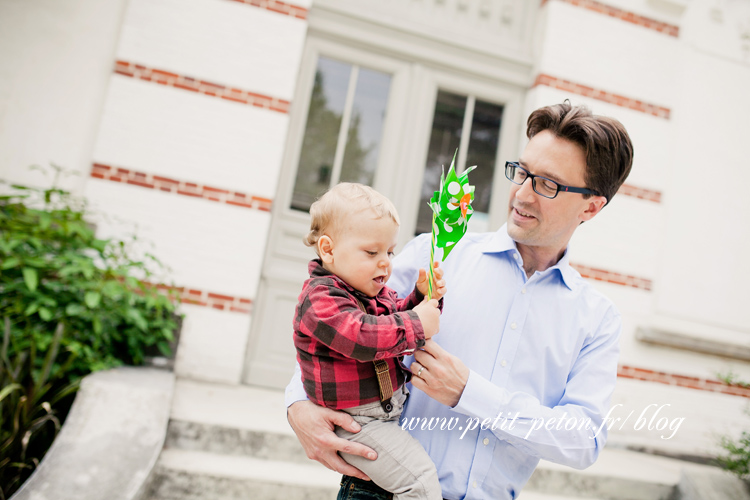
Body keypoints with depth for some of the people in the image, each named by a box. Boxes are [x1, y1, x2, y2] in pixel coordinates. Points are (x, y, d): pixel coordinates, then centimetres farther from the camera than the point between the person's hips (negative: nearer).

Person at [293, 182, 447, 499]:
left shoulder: (375, 292, 10)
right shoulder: (320, 298, -21)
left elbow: (398, 315, 18)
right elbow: (361, 336, -34)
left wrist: (423, 296, -2)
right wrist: (415, 324, -27)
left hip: (391, 407, 9)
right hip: (355, 422, -9)